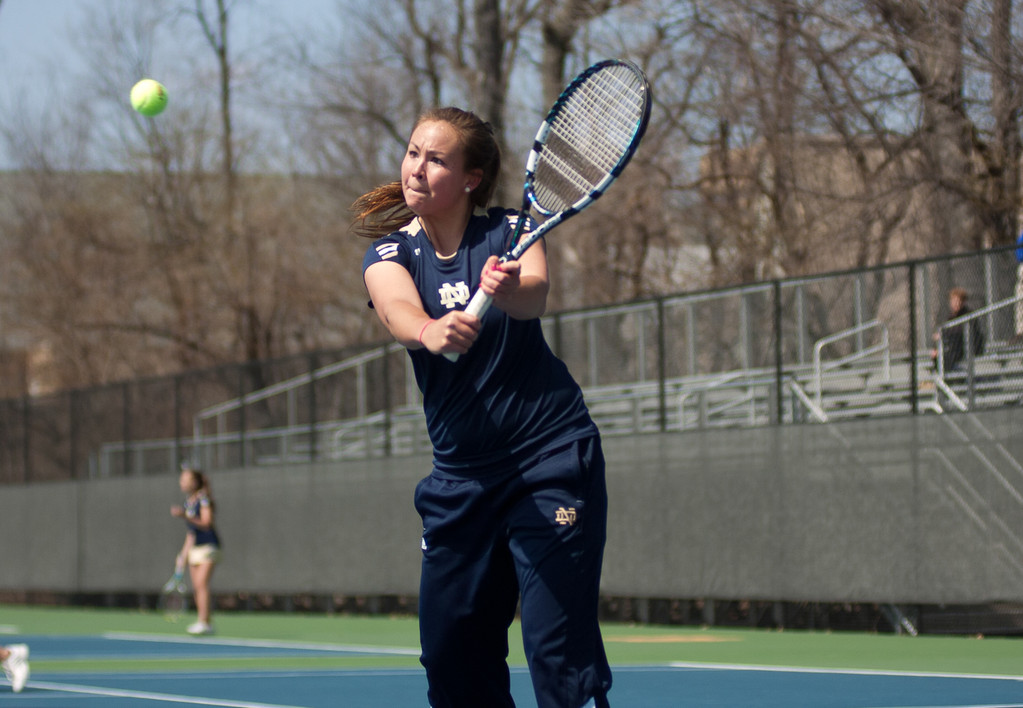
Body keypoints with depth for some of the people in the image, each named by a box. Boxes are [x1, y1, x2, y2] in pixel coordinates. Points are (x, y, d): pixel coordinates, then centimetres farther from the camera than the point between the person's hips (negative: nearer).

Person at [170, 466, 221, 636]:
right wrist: (183, 555, 18)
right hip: (195, 549, 8)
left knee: (201, 584, -19)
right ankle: (204, 624, 6)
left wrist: (185, 516, -29)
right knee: (196, 588, 2)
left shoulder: (204, 499, -10)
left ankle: (204, 622, -23)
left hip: (209, 546, -8)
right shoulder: (188, 502, 14)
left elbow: (206, 524, -19)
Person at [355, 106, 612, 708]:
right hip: (461, 473, 4)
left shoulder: (508, 233, -3)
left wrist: (508, 290, -49)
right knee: (452, 651, 4)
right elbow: (398, 309, -23)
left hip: (550, 455, -4)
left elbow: (537, 295, -25)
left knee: (560, 646, -13)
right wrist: (431, 331, -47)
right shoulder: (390, 253, 0)